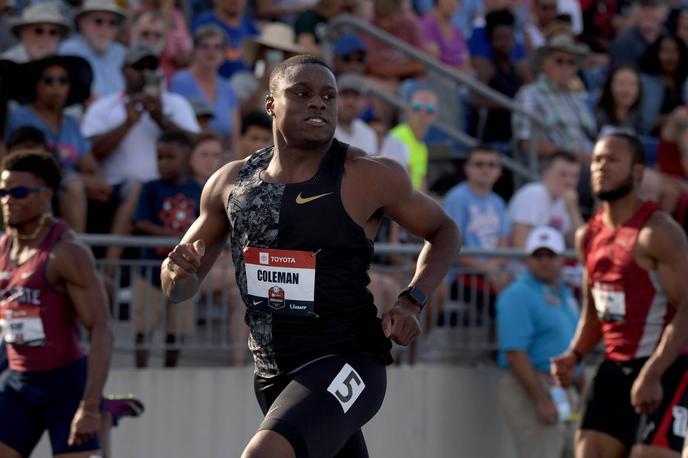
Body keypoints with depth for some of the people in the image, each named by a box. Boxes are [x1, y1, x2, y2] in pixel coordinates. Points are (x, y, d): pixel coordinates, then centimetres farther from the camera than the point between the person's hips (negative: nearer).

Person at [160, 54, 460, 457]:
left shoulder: (368, 178, -9)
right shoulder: (232, 183, 4)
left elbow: (444, 231, 7)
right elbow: (180, 288, 14)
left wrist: (411, 303, -8)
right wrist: (180, 273, -10)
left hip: (345, 364, -6)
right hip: (273, 374, 6)